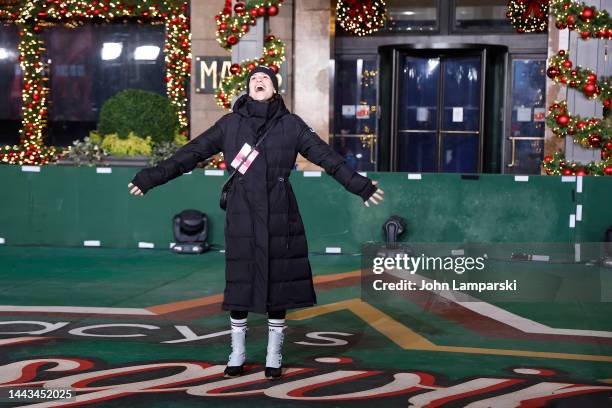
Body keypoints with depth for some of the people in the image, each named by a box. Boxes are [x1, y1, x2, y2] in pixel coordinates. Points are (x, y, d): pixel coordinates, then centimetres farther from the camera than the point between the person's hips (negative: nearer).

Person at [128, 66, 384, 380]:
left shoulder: (290, 124, 3)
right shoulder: (230, 124, 4)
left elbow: (326, 156, 2)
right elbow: (192, 153, 2)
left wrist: (360, 185, -4)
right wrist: (152, 177, -4)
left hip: (279, 216, 0)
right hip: (242, 216, 0)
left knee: (278, 282, 3)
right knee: (240, 283, 4)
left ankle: (274, 356, 16)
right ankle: (237, 353, 18)